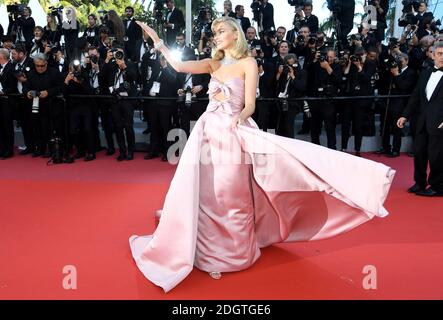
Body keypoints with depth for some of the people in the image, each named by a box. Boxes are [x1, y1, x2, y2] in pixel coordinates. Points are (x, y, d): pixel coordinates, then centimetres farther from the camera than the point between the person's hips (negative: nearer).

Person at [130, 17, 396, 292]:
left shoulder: (248, 63, -1)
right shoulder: (212, 63, 13)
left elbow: (250, 105, -8)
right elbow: (178, 65, 4)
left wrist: (240, 117, -28)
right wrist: (156, 39, 1)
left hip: (232, 133, -4)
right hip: (208, 131, 5)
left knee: (230, 196, 3)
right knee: (206, 196, 5)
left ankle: (232, 252, 24)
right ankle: (211, 253, 21)